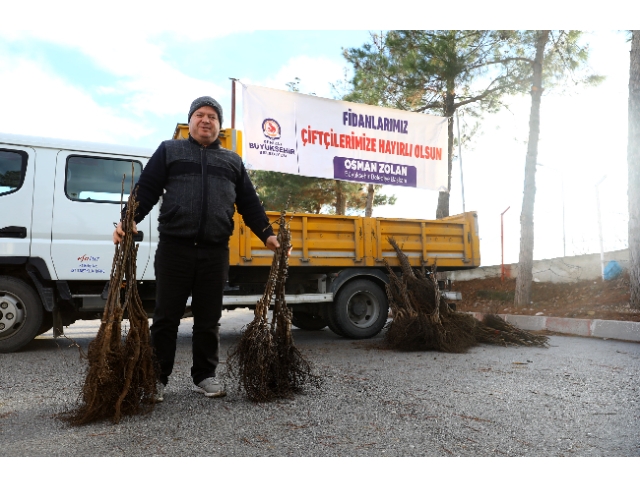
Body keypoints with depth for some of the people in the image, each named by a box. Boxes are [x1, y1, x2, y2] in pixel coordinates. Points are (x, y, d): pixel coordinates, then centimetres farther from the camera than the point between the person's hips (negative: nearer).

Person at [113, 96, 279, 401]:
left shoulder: (233, 162, 19)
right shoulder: (169, 151, 13)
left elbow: (249, 204, 16)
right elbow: (146, 190, 3)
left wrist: (267, 234, 4)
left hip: (215, 252, 2)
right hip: (174, 247, -2)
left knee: (208, 319, 8)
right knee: (166, 316, 4)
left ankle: (204, 375, 21)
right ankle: (157, 377, 17)